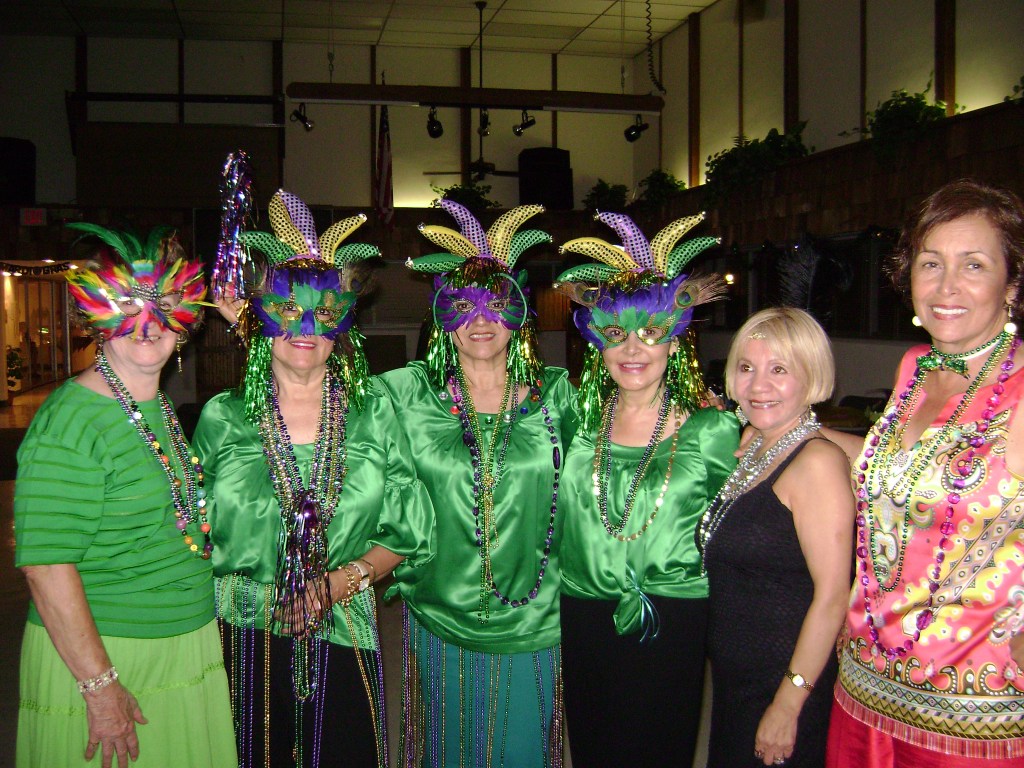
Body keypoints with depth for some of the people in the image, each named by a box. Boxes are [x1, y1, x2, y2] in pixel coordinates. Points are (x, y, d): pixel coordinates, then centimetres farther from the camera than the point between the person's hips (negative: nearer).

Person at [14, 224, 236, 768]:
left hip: (185, 652, 8)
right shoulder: (72, 421, -18)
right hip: (94, 658, -7)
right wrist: (101, 684, -21)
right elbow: (46, 564, -22)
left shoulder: (161, 411, 7)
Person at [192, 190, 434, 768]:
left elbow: (411, 531, 2)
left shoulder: (373, 412, 1)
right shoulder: (223, 417, 0)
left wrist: (341, 580, -10)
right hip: (245, 633, 0)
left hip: (343, 633, 1)